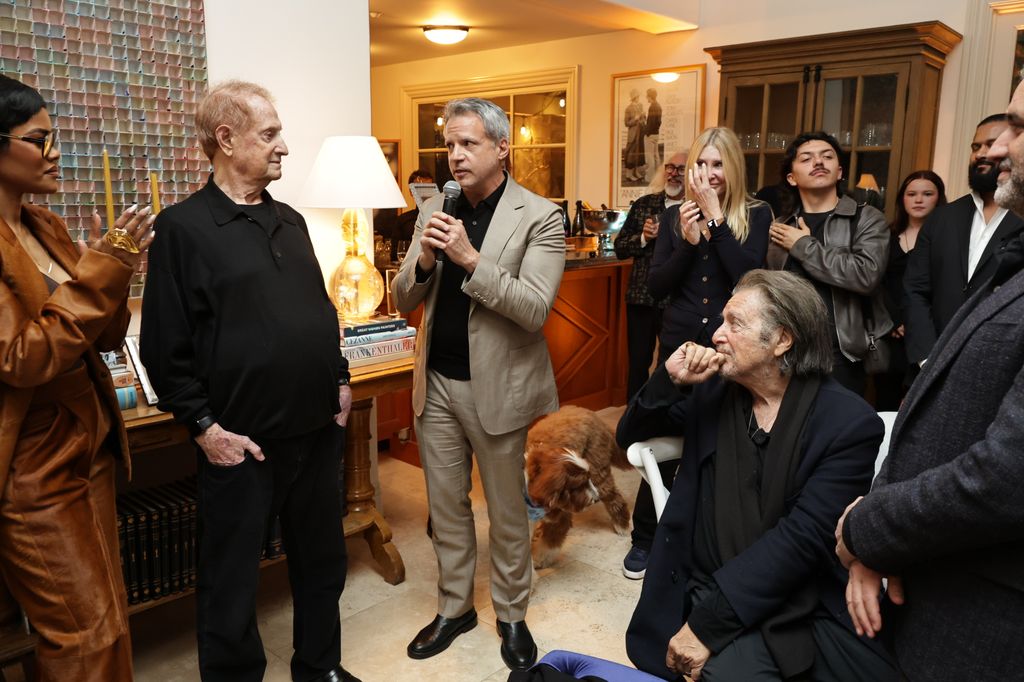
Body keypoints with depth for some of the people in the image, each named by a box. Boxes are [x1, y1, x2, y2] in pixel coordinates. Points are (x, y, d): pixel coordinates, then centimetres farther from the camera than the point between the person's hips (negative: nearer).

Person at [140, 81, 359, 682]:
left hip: (319, 430, 6)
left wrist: (341, 379, 10)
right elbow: (165, 346, -10)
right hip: (242, 442, -6)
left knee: (323, 562, 19)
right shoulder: (184, 227, -8)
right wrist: (204, 426, -12)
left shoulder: (290, 221, 11)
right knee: (232, 581, 10)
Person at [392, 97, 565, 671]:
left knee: (507, 512, 13)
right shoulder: (436, 210, 5)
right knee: (446, 508, 17)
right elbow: (404, 301, 5)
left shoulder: (539, 218, -10)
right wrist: (423, 261, -15)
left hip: (496, 387, -4)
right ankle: (454, 607, 37)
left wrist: (471, 258, -27)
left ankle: (512, 614, 34)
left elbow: (535, 309, -19)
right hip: (436, 384, 5)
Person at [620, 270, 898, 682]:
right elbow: (631, 432, 12)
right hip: (705, 589, 2)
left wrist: (707, 622, -19)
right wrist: (670, 381, -7)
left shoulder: (849, 423, -9)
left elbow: (802, 537, -16)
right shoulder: (713, 389, 4)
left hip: (801, 611, -2)